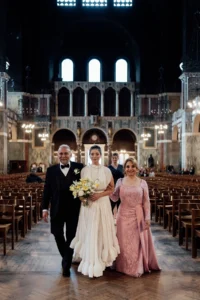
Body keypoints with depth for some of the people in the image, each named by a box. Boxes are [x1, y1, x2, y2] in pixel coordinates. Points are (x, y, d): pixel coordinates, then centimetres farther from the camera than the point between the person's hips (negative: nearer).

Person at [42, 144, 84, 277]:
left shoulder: (79, 167, -1)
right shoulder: (51, 170, 5)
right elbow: (47, 190, 4)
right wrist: (45, 208, 0)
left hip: (73, 209, -2)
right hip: (57, 209, 3)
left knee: (71, 236, 4)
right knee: (58, 235, 13)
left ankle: (66, 265, 18)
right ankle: (67, 257, 38)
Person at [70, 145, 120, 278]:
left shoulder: (106, 170, -1)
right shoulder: (84, 170, 3)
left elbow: (111, 189, 2)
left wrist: (99, 194, -13)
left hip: (102, 204, -1)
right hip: (88, 204, 1)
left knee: (102, 232, 3)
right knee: (88, 233, 3)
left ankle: (101, 260, 17)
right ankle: (90, 262, 16)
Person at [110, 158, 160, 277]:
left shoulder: (142, 183, -1)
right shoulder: (120, 181, 2)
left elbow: (146, 202, -1)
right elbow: (115, 198, 2)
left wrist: (147, 217, -6)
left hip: (139, 216, -1)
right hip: (124, 216, 1)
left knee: (139, 243, 7)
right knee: (125, 243, 8)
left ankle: (139, 267, 23)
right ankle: (126, 267, 22)